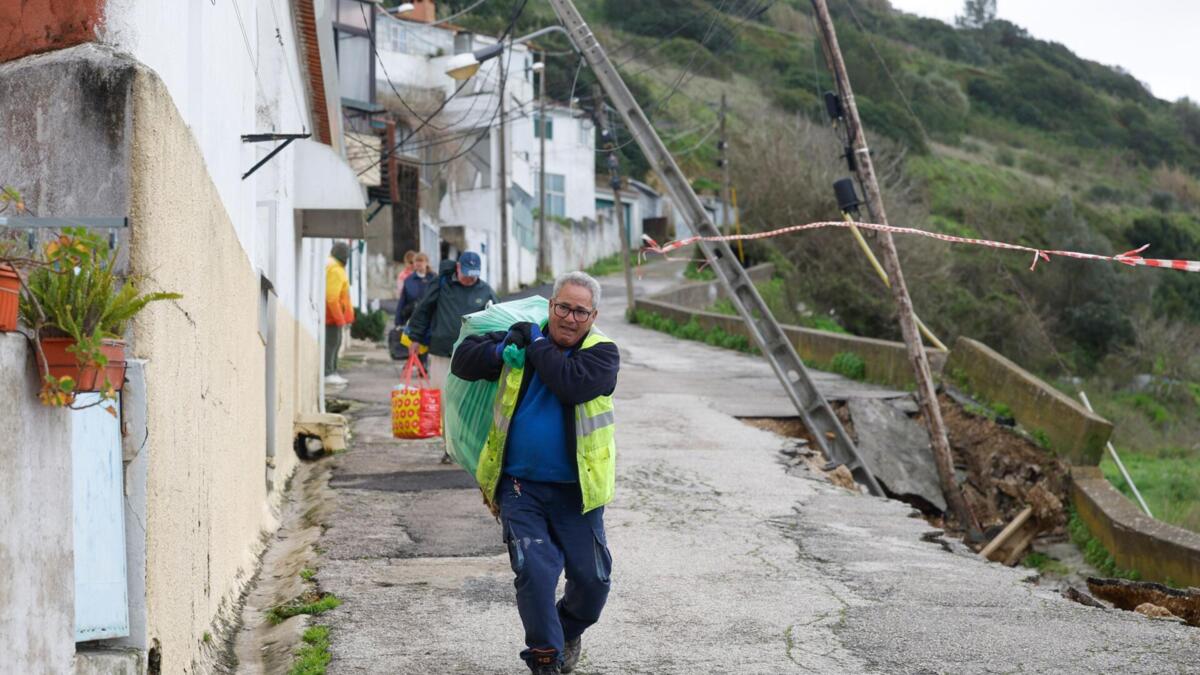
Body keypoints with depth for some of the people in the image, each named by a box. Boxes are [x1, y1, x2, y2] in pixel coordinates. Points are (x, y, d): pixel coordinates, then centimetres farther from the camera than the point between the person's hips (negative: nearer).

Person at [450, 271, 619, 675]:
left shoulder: (601, 353, -3)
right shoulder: (522, 339, 6)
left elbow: (573, 383, -24)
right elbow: (463, 362, 7)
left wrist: (537, 345, -13)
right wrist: (503, 348, -10)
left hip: (577, 490, 0)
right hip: (521, 486, 1)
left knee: (592, 579, 5)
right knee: (534, 572, -12)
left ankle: (568, 632, 36)